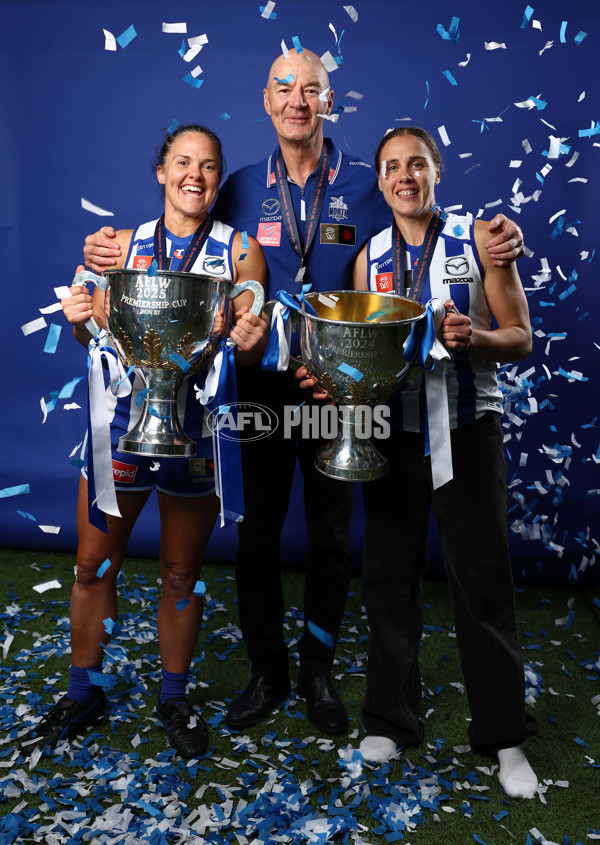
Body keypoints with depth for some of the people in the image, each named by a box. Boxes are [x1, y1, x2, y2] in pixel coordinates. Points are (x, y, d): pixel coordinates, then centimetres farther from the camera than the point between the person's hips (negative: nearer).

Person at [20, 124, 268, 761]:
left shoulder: (241, 251, 1)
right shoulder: (125, 245, 7)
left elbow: (254, 351, -3)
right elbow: (102, 339, 7)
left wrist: (248, 341, -25)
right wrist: (83, 320, -14)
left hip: (196, 428, -2)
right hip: (121, 417, 2)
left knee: (182, 573, 11)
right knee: (93, 566, 9)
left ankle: (174, 699, 31)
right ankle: (82, 695, 31)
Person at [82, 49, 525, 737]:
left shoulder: (366, 185, 2)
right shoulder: (242, 188, 7)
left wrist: (496, 242, -17)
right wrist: (111, 254, -3)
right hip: (262, 385, 1)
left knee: (331, 536, 10)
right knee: (257, 534, 8)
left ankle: (318, 669, 31)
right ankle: (267, 672, 29)